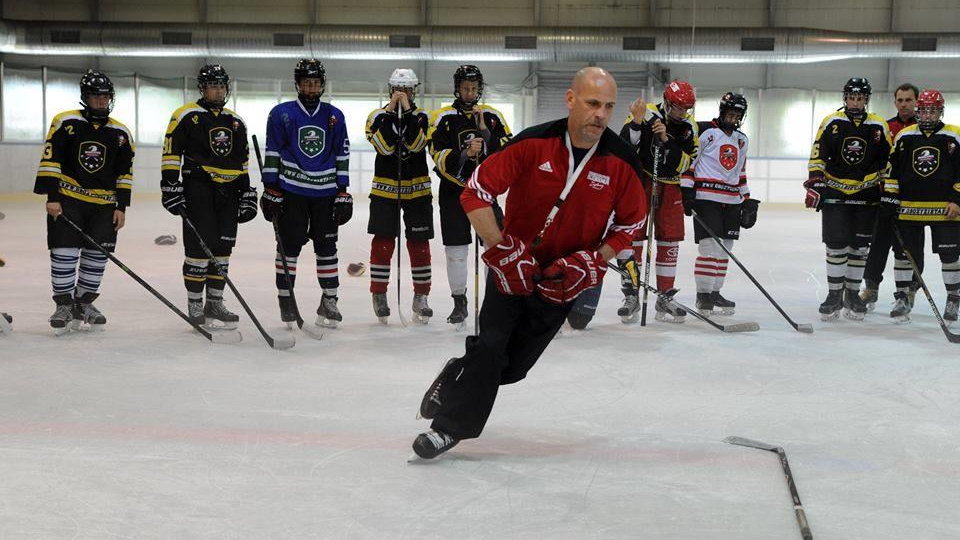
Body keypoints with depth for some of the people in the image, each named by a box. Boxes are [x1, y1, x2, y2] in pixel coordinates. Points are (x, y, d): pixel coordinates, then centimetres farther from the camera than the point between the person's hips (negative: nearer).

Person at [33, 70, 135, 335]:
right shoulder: (65, 123, -4)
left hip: (103, 204, 3)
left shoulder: (121, 133, 7)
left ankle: (84, 303, 17)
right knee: (65, 252, -8)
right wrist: (52, 197, -13)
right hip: (67, 198, -3)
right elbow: (50, 161, -7)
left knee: (98, 254, 2)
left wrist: (121, 207, 3)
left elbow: (125, 173, 9)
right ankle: (63, 305, 4)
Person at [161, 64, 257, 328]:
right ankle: (194, 305, 2)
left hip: (227, 193, 6)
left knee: (222, 250, 7)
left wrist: (247, 195, 15)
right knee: (200, 247, -8)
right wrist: (170, 188, -12)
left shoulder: (236, 122, 16)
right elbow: (171, 154, -6)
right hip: (198, 190, -6)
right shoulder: (186, 116, -2)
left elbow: (242, 163, 20)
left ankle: (214, 303, 15)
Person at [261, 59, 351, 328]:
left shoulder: (335, 116, 8)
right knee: (289, 245, 1)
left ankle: (329, 301, 14)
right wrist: (271, 190, -3)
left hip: (326, 193, 2)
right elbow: (272, 153, 1)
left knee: (327, 246, 6)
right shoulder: (281, 114, 1)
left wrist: (343, 193, 6)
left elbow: (342, 155, 10)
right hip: (291, 192, -2)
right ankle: (285, 299, 9)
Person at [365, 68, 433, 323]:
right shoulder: (378, 116, 1)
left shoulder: (422, 116, 2)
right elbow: (384, 147, -16)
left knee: (419, 243, 4)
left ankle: (421, 297, 14)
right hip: (385, 189, -1)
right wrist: (390, 112, -19)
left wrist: (407, 110, -19)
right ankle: (379, 295, 7)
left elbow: (416, 144, -18)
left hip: (417, 190, 1)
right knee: (383, 242, -4)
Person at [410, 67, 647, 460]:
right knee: (490, 346, -8)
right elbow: (476, 192, -15)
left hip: (562, 278, 2)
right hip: (512, 265, -2)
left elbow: (628, 224, 1)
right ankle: (450, 426, 8)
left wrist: (589, 264, -12)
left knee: (515, 361, 3)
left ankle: (461, 378, 31)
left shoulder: (622, 162, -11)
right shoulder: (533, 143, -18)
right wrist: (502, 251, -21)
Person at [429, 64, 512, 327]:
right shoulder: (442, 118, -4)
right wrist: (465, 154, -27)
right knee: (456, 250, -1)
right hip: (454, 190, -2)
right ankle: (459, 301, 12)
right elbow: (439, 157, -12)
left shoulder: (492, 116, 4)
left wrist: (485, 132, -16)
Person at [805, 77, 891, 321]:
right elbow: (817, 156, -1)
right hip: (834, 193, -1)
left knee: (859, 246, 6)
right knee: (836, 245, -4)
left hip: (866, 196, 1)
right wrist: (815, 184, -11)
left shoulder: (879, 127, 4)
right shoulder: (831, 123, 0)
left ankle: (852, 294, 17)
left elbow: (888, 162, 10)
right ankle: (835, 295, 5)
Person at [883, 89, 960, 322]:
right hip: (909, 207, 2)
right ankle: (902, 298, 16)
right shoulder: (904, 136, 6)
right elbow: (892, 169, 8)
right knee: (904, 253, 4)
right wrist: (890, 197, 2)